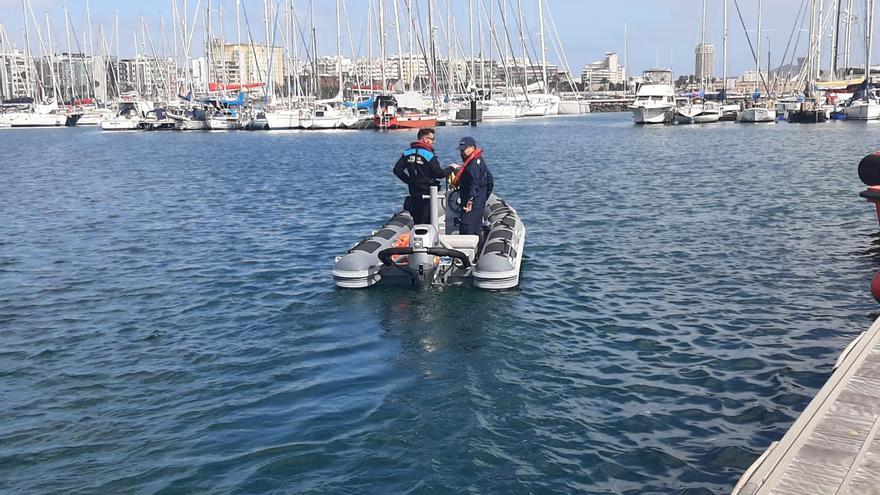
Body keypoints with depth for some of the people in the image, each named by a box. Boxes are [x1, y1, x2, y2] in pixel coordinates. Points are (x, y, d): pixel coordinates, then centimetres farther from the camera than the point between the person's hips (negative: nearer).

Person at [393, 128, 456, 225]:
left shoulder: (407, 153, 4)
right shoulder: (428, 155, -15)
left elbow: (397, 170, 3)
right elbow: (439, 174, -15)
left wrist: (409, 180, 10)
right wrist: (451, 168, 2)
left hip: (414, 193, 6)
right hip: (427, 194, -6)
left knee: (416, 222, 14)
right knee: (426, 223, -2)